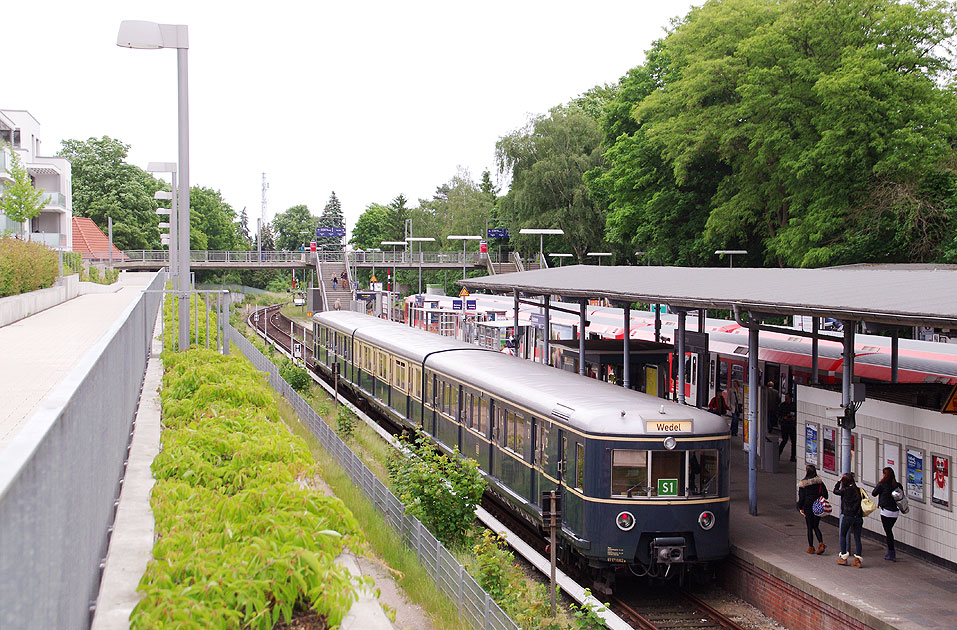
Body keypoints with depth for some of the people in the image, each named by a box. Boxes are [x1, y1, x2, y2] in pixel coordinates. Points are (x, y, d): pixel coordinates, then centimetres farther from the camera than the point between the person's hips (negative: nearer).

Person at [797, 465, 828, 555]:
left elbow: (801, 497, -7)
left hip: (808, 507, -3)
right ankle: (821, 544, -8)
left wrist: (800, 508, -2)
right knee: (816, 527, 11)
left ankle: (811, 548, 11)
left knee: (809, 528, 7)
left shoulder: (802, 483, -8)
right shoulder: (819, 481, -1)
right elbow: (824, 492, -4)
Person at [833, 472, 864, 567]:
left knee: (843, 535, 13)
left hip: (848, 516, -4)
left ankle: (843, 557, 12)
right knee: (857, 537, 7)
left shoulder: (846, 490, -9)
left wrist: (838, 482, 18)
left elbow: (835, 491, 8)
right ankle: (858, 559, 3)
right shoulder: (859, 490, 3)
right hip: (858, 517, 4)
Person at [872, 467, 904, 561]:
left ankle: (892, 554, 1)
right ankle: (890, 553, 22)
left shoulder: (882, 484, -14)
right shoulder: (898, 485, 1)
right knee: (889, 531, 18)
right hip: (895, 512, 6)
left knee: (888, 532, 1)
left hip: (886, 511, -6)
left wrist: (879, 482, 3)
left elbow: (874, 493, -2)